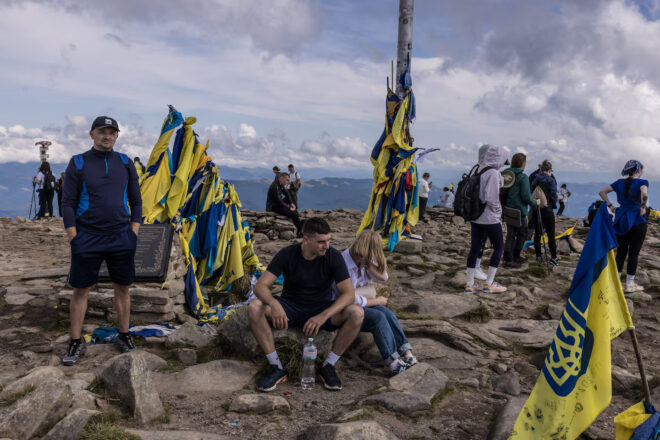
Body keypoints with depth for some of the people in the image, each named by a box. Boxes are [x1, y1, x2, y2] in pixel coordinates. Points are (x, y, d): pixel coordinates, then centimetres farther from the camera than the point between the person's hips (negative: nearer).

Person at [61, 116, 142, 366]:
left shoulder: (125, 163, 6)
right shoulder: (78, 163, -1)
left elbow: (135, 200, 10)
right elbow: (67, 203, -2)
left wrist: (133, 232, 2)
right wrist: (74, 238, -7)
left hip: (121, 238, 2)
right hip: (87, 238, -2)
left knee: (122, 289, 9)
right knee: (80, 291, 5)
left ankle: (124, 337, 23)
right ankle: (76, 343, 19)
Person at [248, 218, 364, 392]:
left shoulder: (333, 256, -15)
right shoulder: (287, 254, -14)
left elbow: (349, 294, -22)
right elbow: (260, 286, -20)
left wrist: (323, 316, -38)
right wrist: (273, 303, -44)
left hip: (322, 309, 0)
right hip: (291, 309, 0)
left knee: (357, 313, -28)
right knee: (254, 307, -27)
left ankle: (328, 367, -13)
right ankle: (276, 367, -18)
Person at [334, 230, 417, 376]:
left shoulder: (365, 260, 0)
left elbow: (383, 277, 0)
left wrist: (368, 263, -15)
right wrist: (377, 301, -12)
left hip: (362, 303, 7)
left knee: (387, 313, -22)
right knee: (378, 317, -29)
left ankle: (407, 353, -25)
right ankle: (394, 363, -30)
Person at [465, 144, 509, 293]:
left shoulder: (478, 170, 8)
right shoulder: (493, 173, -16)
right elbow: (492, 198, -23)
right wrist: (498, 212, -7)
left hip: (475, 217, 8)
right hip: (490, 218, -8)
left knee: (475, 248, 9)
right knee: (499, 247, 7)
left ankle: (470, 284, 14)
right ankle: (489, 284, 9)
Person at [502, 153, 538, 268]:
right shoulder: (523, 177, -13)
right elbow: (526, 196, -16)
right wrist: (535, 203, 0)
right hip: (519, 211, -7)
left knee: (510, 234, 12)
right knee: (522, 233, 9)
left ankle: (508, 259, 15)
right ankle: (515, 256, 14)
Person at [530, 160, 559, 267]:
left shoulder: (535, 180, 5)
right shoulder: (551, 180, -8)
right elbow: (553, 195, -9)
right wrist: (554, 206, 7)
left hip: (535, 209, 4)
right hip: (547, 210, -4)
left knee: (537, 233, 11)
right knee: (551, 234, 2)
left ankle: (538, 256, 15)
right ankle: (553, 257, 3)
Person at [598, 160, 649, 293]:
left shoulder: (620, 182, 6)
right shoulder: (642, 182, -10)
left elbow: (602, 192, 7)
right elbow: (644, 193, -32)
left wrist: (610, 206, 8)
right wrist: (643, 207, -18)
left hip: (621, 221, 5)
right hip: (637, 221, -5)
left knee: (621, 252, 11)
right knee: (634, 253, 3)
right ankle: (629, 284, 10)